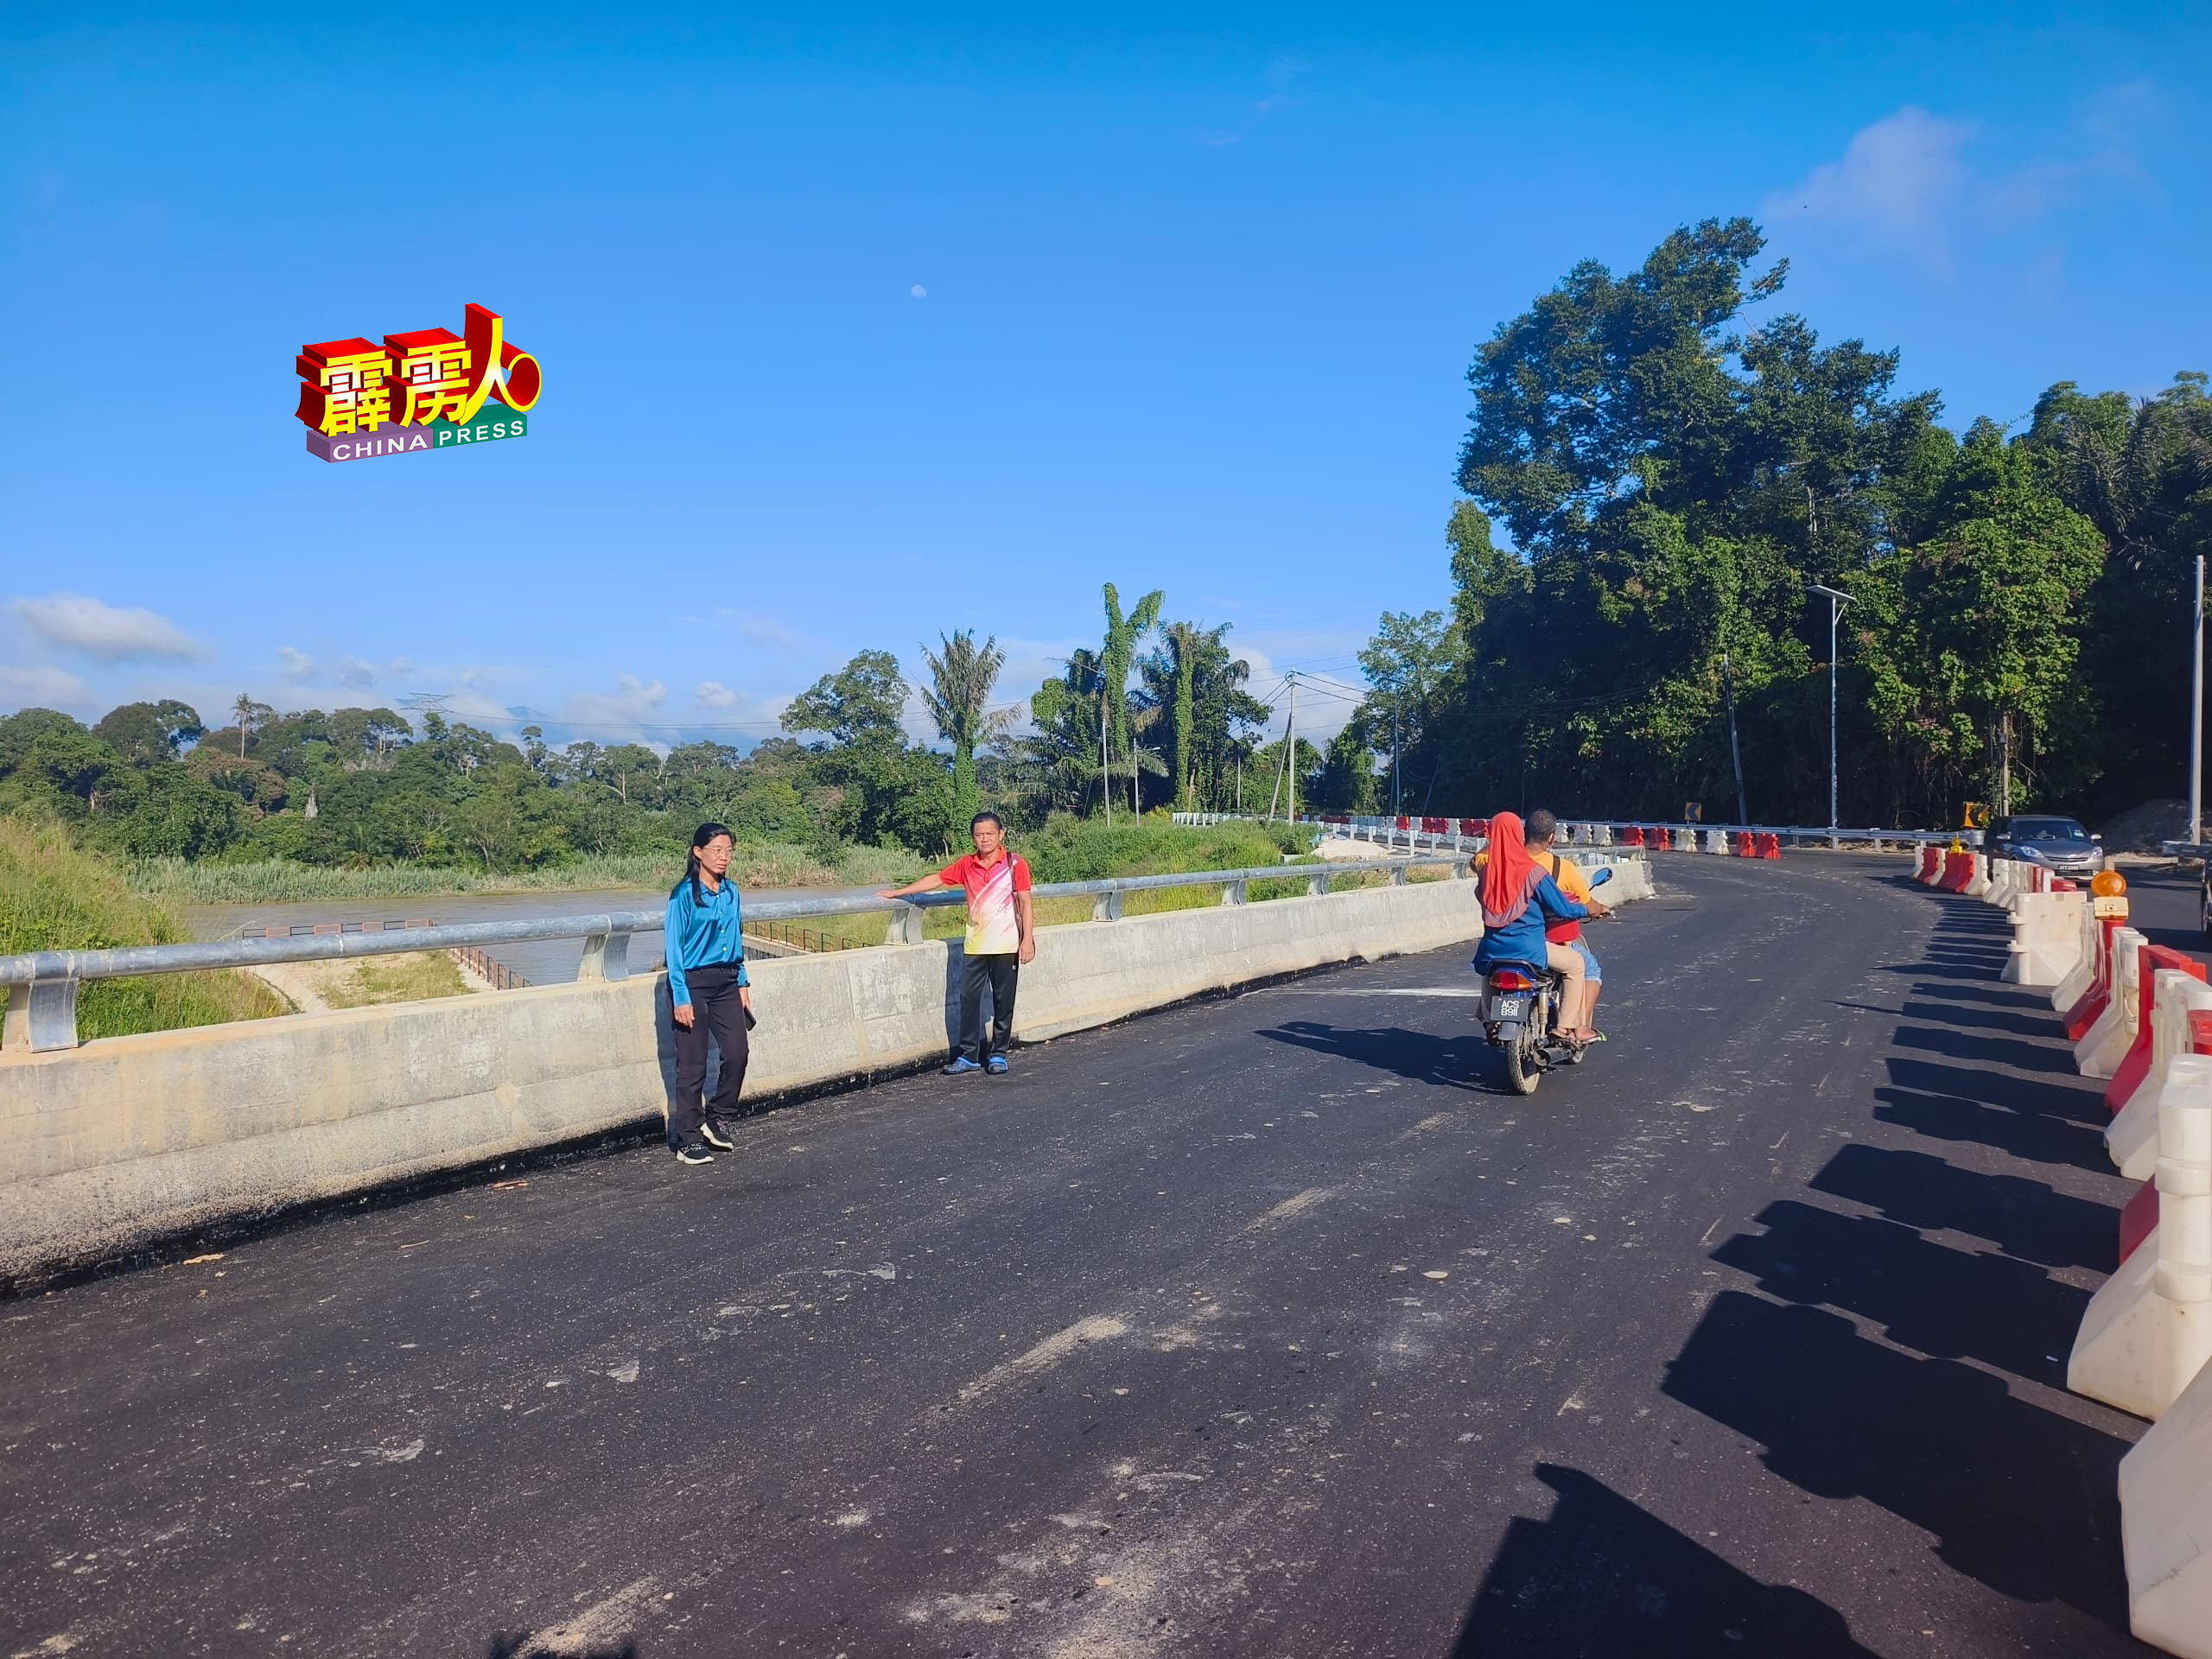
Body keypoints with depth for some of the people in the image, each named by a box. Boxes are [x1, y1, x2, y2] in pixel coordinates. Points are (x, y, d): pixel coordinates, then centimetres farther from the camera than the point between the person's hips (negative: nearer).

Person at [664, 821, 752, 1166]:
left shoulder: (731, 892, 7)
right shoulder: (684, 894, -11)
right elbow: (674, 947, -12)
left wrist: (742, 983, 13)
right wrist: (681, 997, -15)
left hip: (726, 982, 6)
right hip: (693, 983, -6)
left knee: (737, 1052, 0)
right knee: (693, 1065, -1)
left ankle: (717, 1118, 22)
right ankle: (688, 1141, 9)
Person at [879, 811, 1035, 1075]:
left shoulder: (1015, 863, -5)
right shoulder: (966, 864, 5)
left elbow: (1024, 902, -6)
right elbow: (936, 880, 12)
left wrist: (1027, 939, -12)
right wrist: (898, 892, 13)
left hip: (1006, 946, -3)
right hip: (975, 945, 3)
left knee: (1003, 1002, 4)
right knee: (969, 999, 3)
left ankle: (998, 1055, 16)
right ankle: (968, 1056, 11)